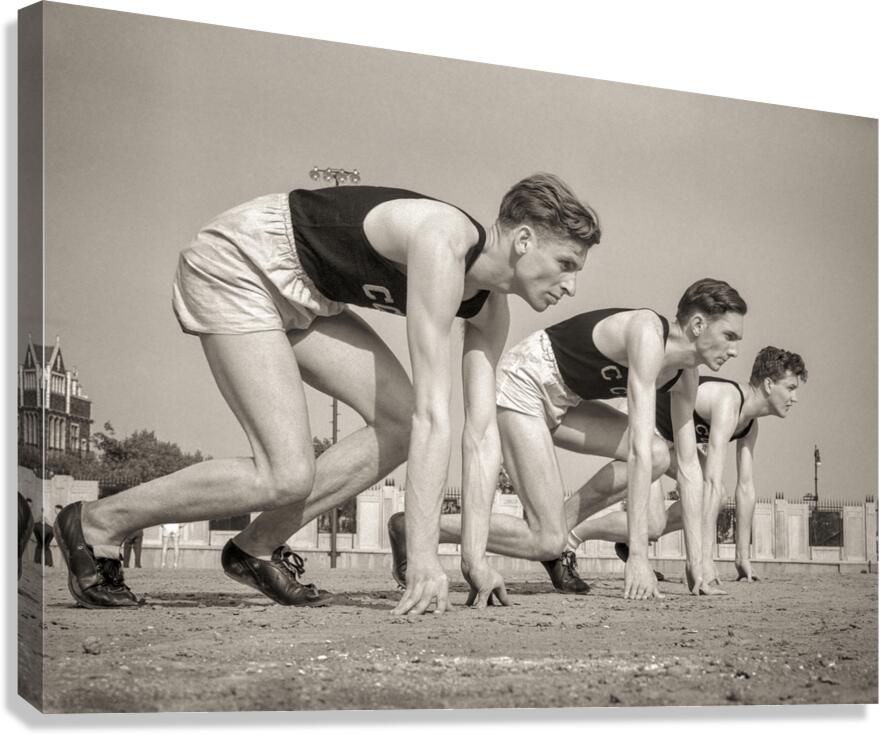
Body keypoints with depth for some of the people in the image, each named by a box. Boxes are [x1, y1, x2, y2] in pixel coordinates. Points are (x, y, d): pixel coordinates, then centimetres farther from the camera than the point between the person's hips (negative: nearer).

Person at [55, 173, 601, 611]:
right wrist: (424, 558, -33)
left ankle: (258, 548, 5)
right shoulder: (443, 244, -30)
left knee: (400, 424, -5)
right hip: (235, 262, -9)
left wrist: (475, 555, -7)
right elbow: (435, 414, -33)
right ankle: (97, 525, -2)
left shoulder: (491, 308, -2)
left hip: (300, 291, 9)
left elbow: (482, 433, 0)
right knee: (287, 477, -16)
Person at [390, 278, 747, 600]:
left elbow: (688, 464, 4)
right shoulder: (648, 336, -29)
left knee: (658, 455, -11)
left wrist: (695, 558, -1)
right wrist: (638, 557, -36)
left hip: (560, 401, 9)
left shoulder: (685, 374, -1)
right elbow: (637, 450, -34)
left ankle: (562, 523, 3)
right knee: (547, 542, -13)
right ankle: (410, 528, -3)